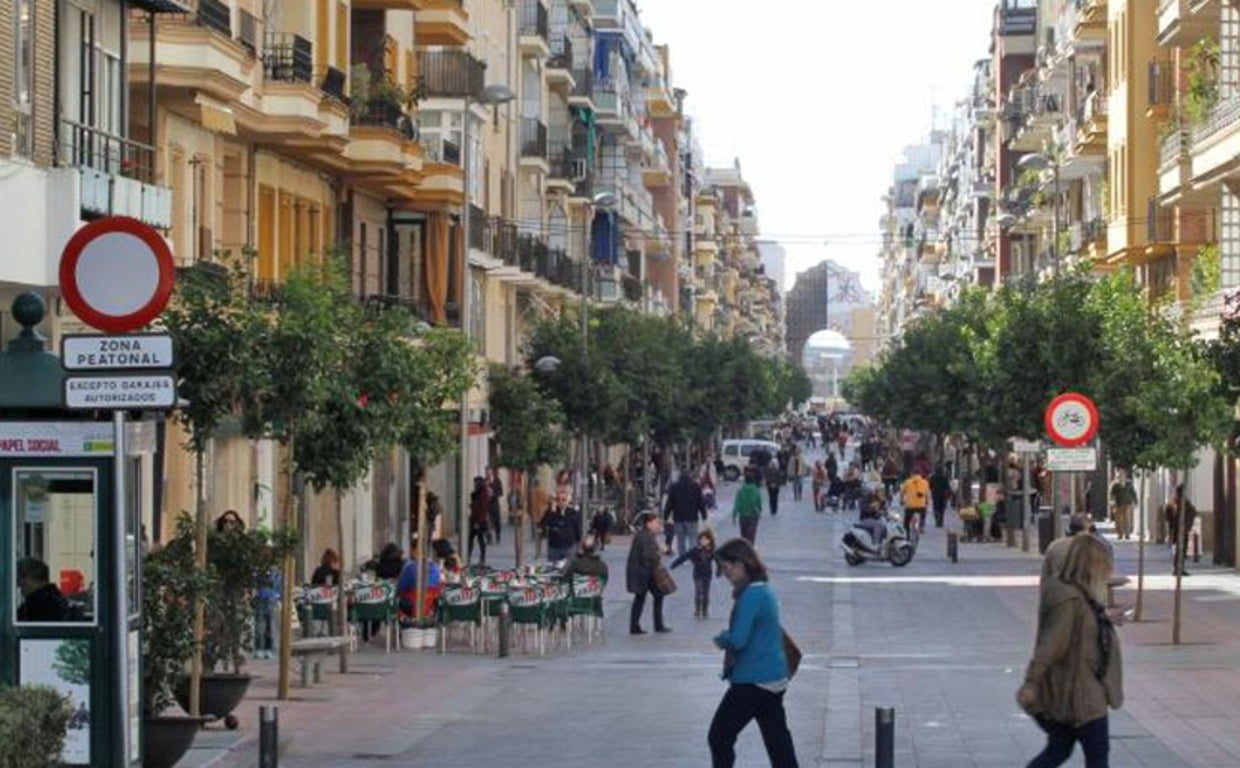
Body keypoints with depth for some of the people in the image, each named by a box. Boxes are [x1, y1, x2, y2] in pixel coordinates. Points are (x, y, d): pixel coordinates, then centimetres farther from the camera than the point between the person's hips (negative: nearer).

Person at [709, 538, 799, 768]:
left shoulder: (751, 594, -19)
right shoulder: (766, 589, 10)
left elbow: (738, 640, -22)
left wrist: (721, 638, -2)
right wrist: (728, 638, 6)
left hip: (753, 682, -9)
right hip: (775, 680, 9)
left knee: (719, 738, 1)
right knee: (779, 742, 11)